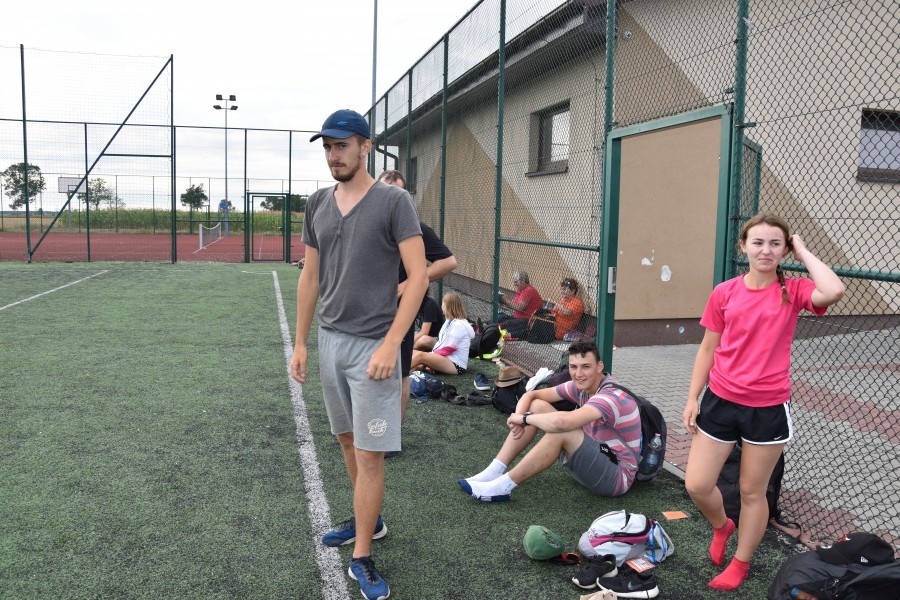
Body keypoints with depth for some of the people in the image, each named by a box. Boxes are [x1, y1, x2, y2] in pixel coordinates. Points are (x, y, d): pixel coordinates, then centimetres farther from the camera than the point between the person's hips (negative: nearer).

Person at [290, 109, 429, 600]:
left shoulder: (393, 201, -9)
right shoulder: (317, 205, 9)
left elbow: (418, 276, -14)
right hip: (329, 340, 6)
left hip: (372, 345, -6)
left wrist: (390, 345, -20)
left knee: (369, 453, -2)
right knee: (348, 440, 18)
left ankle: (362, 558, 11)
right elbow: (310, 279, 14)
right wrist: (300, 343, 11)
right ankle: (367, 520, 38)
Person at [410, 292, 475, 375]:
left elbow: (449, 349, -15)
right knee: (413, 353, -4)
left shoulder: (459, 325, -12)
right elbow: (441, 342, 15)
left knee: (420, 355, -26)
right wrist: (432, 354, -1)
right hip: (447, 359, 10)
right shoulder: (449, 322, 19)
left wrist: (432, 355, -9)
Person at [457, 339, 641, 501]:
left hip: (617, 476, -9)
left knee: (561, 431, -34)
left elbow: (561, 422, -44)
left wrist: (524, 418, -26)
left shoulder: (612, 397, -27)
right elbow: (530, 395, 4)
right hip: (595, 457, 9)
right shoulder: (582, 386, 0)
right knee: (537, 406, -2)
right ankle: (492, 473, -7)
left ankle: (502, 487, -23)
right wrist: (519, 417, -18)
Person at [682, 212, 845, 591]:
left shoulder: (793, 291, -6)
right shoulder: (724, 293, -1)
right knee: (696, 485, 3)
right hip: (721, 401, 2)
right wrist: (692, 398, 4)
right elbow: (707, 350, 5)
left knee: (752, 491, 12)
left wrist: (804, 253, -14)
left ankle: (740, 563, 34)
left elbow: (833, 292, -30)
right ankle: (721, 526, 38)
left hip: (768, 409, -2)